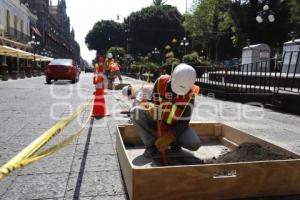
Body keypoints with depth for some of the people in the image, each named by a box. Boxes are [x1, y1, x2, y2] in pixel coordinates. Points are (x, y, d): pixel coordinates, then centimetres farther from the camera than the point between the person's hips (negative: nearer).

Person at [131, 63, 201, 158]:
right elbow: (154, 103, -9)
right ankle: (151, 145, -11)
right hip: (158, 122, 1)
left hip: (176, 125, -1)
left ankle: (174, 141, 8)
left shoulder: (190, 93, -20)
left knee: (195, 144, -26)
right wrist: (152, 109, -35)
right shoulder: (161, 82, -19)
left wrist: (169, 137, -30)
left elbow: (184, 121, -19)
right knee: (136, 112, -25)